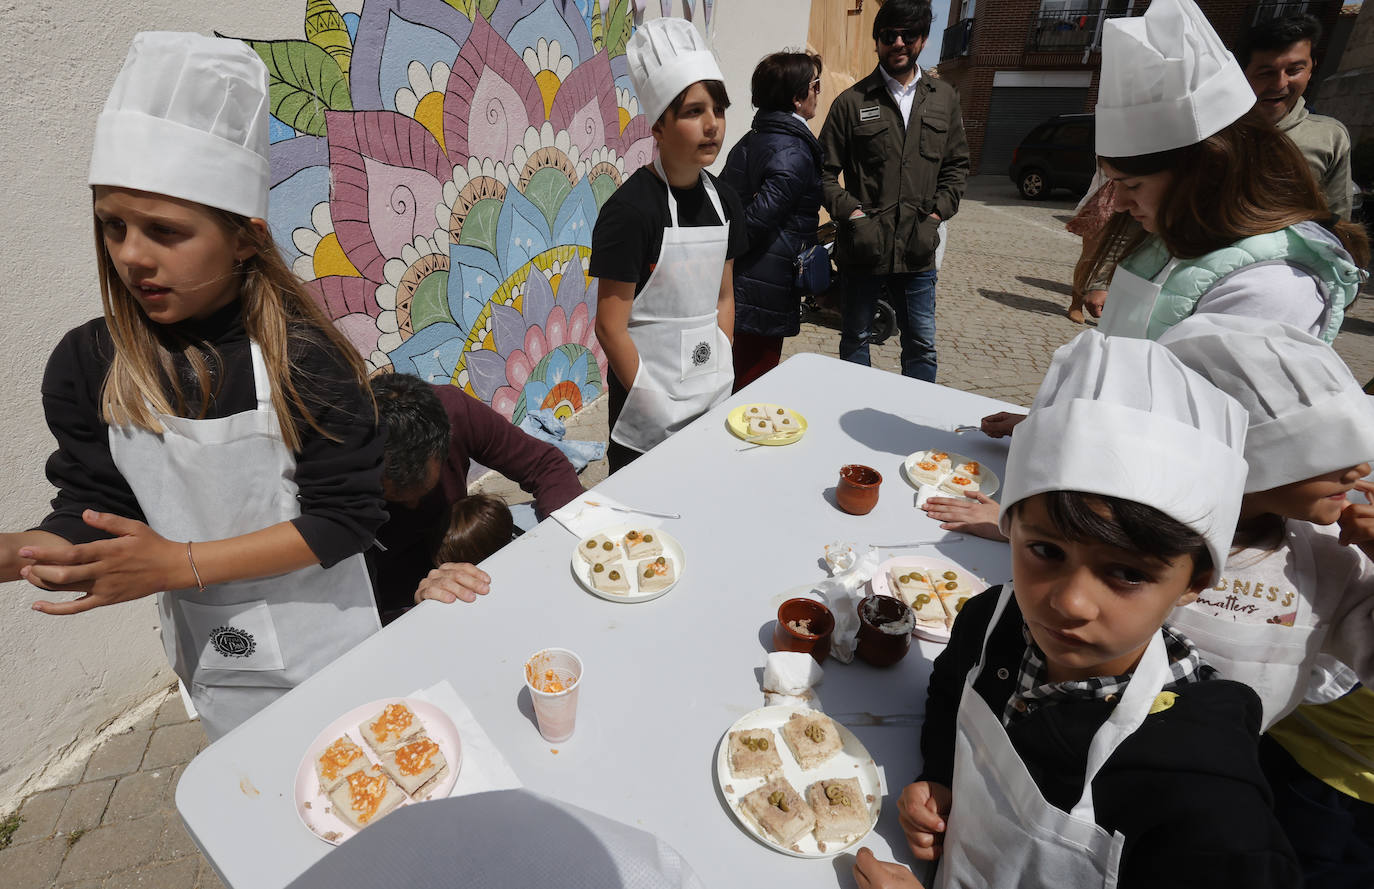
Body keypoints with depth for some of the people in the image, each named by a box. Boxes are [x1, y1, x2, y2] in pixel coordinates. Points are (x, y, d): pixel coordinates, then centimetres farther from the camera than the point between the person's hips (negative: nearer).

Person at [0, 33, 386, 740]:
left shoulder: (300, 354, -21)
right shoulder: (86, 364, -8)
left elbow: (346, 515, -20)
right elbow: (88, 522, -3)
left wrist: (179, 564, -24)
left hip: (321, 645, -3)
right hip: (208, 659, 4)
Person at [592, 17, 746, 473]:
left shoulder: (723, 200, 2)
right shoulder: (631, 209, -18)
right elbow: (610, 327, -17)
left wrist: (724, 380, 4)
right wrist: (655, 411, -15)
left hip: (713, 391, 6)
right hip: (649, 407, -6)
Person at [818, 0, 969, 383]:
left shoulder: (944, 98, 10)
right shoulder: (853, 101, 0)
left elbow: (957, 164, 15)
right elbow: (825, 170, 0)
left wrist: (938, 211, 1)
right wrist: (850, 211, -11)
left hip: (918, 250, 2)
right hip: (863, 247, -2)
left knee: (922, 345, 8)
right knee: (855, 339, 11)